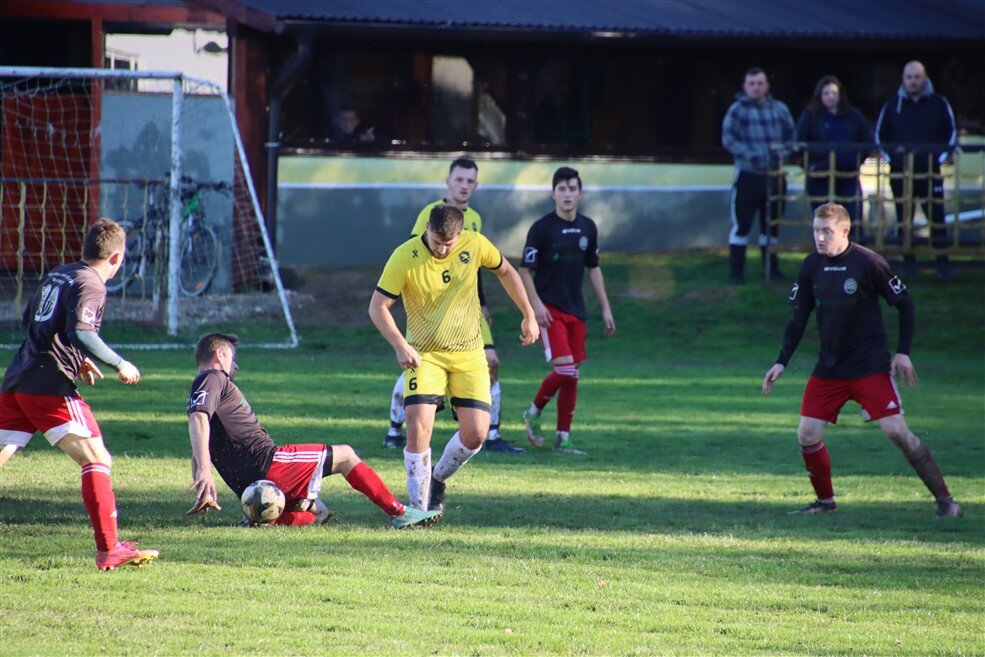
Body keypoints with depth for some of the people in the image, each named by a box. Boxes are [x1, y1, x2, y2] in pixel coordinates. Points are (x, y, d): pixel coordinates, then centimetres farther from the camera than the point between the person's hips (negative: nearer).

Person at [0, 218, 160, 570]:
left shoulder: (56, 275, 21)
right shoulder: (91, 285, -6)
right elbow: (80, 333, -20)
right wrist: (119, 364, -9)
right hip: (51, 387, -8)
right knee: (97, 461, -4)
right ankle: (109, 550, -10)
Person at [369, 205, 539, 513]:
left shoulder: (475, 245, -9)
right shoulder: (405, 257, -17)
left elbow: (505, 271, 11)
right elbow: (378, 306, -14)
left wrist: (529, 315, 13)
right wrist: (400, 345, -28)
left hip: (469, 354, 2)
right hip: (424, 354, -2)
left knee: (476, 433, -7)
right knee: (418, 426, -19)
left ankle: (437, 480, 22)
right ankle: (418, 507, -7)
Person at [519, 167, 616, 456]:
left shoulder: (588, 228, 8)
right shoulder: (541, 228, -9)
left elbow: (594, 269, 17)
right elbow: (525, 271, -7)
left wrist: (605, 308, 14)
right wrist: (536, 304, -18)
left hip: (575, 310, 6)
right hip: (548, 309, -6)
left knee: (572, 375, 4)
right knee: (564, 368, -17)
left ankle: (563, 438, 10)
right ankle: (533, 413, 7)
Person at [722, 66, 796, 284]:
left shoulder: (779, 109, 9)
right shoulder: (737, 110, -3)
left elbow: (791, 136, 12)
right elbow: (728, 139, -10)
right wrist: (750, 156, -23)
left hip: (775, 174, 4)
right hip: (748, 174, -4)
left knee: (771, 224, 12)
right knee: (741, 223, -5)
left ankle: (771, 268, 22)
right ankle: (736, 272, 0)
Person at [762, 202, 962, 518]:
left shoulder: (868, 262, -12)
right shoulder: (811, 266, 2)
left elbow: (904, 305, -3)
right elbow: (798, 318, 10)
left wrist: (903, 352, -8)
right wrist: (782, 362, 3)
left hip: (870, 367, -5)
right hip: (828, 369, 5)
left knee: (896, 430, -13)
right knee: (807, 434, -4)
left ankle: (944, 498, -3)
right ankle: (825, 501, 17)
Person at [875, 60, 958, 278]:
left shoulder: (938, 103, 3)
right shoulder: (893, 105, 6)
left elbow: (951, 134, 9)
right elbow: (880, 136, 12)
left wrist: (941, 156, -3)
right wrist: (890, 157, -1)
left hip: (931, 171, -1)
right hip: (899, 171, 1)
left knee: (937, 216, -7)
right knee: (903, 218, 3)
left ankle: (943, 260, 0)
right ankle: (908, 261, 12)